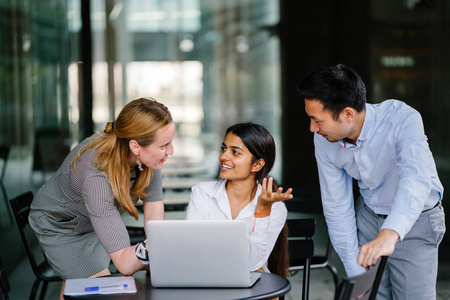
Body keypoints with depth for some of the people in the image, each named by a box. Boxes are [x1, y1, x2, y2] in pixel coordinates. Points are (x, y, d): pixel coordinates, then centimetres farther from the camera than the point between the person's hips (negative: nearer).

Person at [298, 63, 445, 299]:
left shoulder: (403, 119, -30)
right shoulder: (324, 140, -15)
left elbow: (415, 178, -48)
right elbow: (337, 207, -8)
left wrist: (389, 234, -65)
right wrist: (355, 273, -10)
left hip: (415, 221, -3)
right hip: (368, 216, 4)